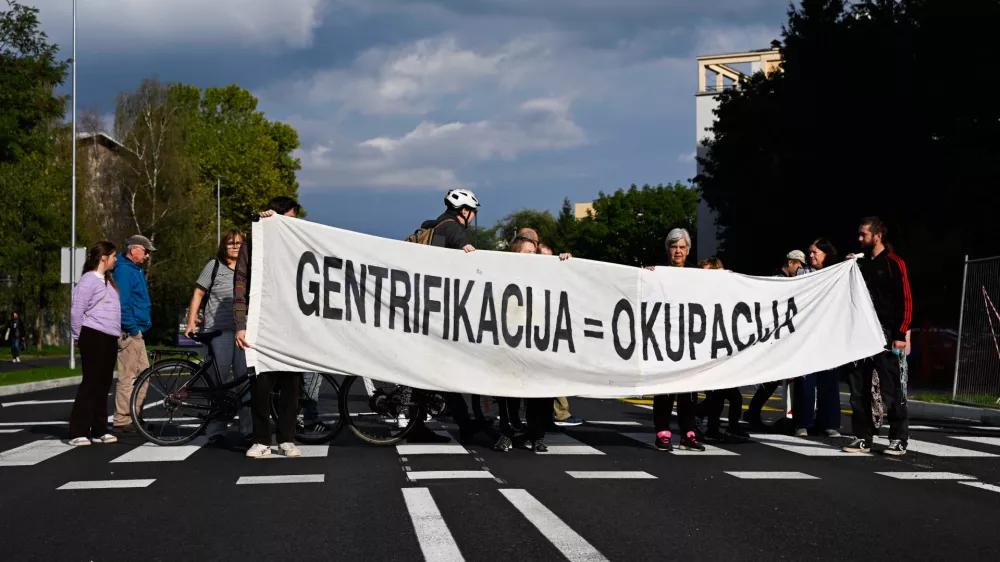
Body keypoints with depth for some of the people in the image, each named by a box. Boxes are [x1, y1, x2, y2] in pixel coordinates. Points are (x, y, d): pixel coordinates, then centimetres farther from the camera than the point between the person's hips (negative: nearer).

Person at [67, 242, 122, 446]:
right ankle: (78, 433, -6)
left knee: (104, 384, 9)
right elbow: (77, 310, -13)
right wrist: (79, 336, -7)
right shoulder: (89, 279, -10)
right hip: (94, 336, -8)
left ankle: (99, 430, 14)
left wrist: (118, 332, 13)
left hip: (110, 337, 8)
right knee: (91, 383, -8)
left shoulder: (108, 279, 18)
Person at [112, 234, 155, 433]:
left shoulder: (136, 269, 17)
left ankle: (135, 416, 20)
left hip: (137, 332, 10)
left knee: (143, 373, 14)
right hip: (129, 333, -10)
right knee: (127, 377, -7)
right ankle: (122, 421, -2)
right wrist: (132, 328, -18)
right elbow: (121, 302, -21)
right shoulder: (124, 270, -14)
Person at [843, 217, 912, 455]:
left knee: (891, 389, -4)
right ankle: (862, 438, 12)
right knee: (858, 388, 5)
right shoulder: (860, 263, 16)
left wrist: (900, 334, -13)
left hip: (886, 335, -6)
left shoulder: (893, 263, -3)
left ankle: (899, 439, 3)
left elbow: (905, 300, -8)